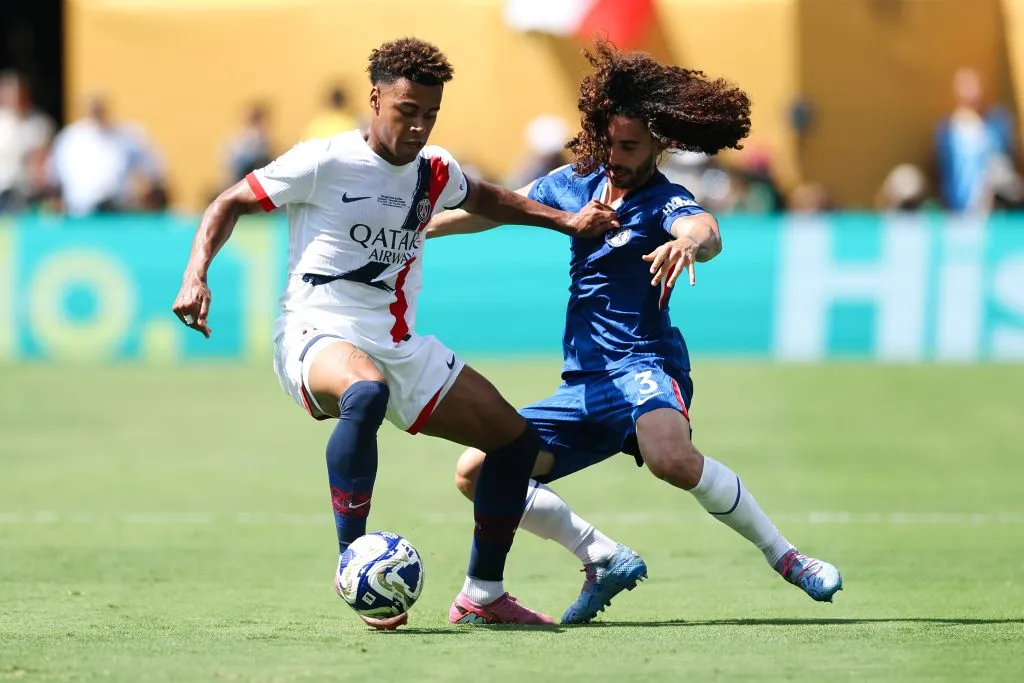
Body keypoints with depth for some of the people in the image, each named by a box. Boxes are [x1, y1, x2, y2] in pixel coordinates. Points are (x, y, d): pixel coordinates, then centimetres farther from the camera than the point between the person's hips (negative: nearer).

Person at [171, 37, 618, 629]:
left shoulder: (435, 170, 9)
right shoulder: (324, 163, -10)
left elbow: (485, 200, 32)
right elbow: (230, 204, -2)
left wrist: (566, 221, 23)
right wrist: (196, 276, -16)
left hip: (401, 348, 7)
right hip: (318, 336, -7)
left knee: (518, 441, 5)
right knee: (365, 393, -43)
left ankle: (481, 596, 18)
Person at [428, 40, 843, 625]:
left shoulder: (665, 202, -8)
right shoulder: (576, 183, 11)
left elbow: (707, 232, -32)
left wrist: (688, 243, -57)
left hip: (643, 364, -7)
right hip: (584, 383, 7)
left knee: (672, 458, -38)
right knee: (477, 472, -2)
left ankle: (785, 556, -19)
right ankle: (605, 559, 6)